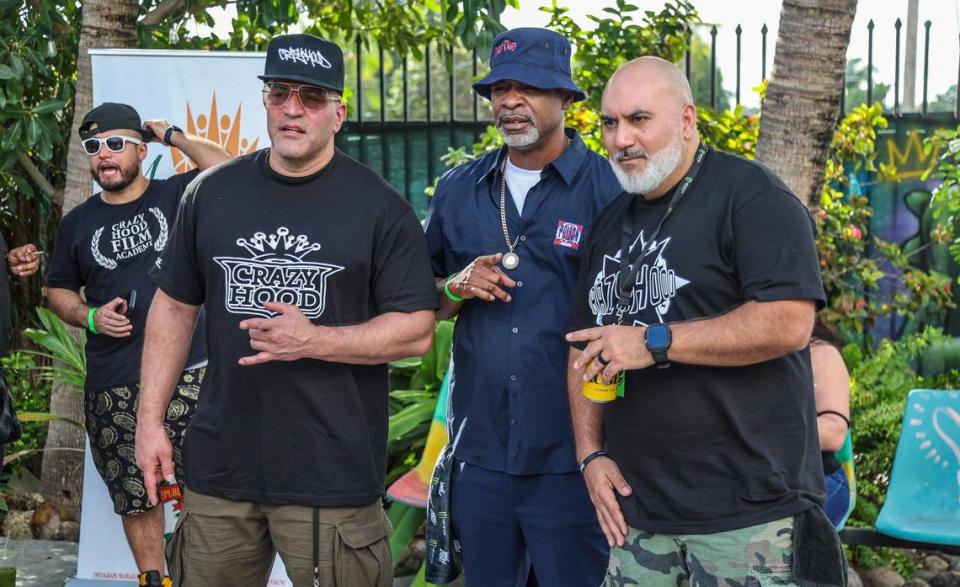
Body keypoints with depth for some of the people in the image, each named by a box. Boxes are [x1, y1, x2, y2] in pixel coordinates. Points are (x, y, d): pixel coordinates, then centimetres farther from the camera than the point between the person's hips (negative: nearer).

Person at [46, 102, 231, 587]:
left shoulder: (176, 196, 3)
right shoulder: (78, 223, 12)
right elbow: (58, 291, 19)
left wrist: (173, 136, -5)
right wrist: (90, 316, -1)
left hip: (188, 373, -3)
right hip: (113, 386, 3)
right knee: (135, 495, 9)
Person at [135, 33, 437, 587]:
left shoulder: (380, 205, -4)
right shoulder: (211, 193, 7)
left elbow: (417, 330, -6)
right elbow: (175, 307, 13)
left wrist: (313, 340, -19)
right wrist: (151, 420, 6)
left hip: (333, 474, -3)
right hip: (220, 465, 4)